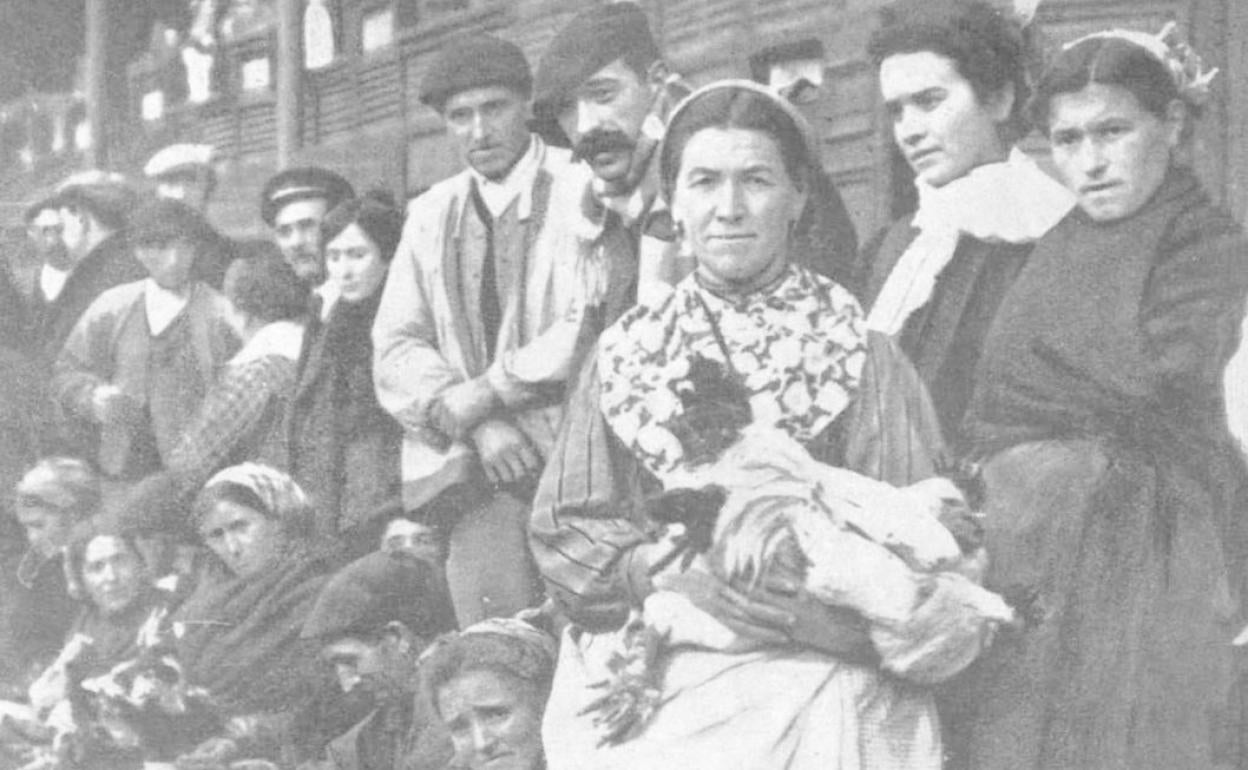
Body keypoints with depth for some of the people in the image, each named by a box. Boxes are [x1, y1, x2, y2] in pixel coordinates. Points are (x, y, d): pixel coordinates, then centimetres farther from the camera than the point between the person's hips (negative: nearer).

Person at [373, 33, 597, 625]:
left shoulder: (582, 189, 1)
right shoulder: (431, 216, 17)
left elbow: (594, 326, -10)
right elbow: (395, 351, 10)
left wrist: (486, 391, -8)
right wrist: (473, 422, -7)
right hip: (477, 467, 4)